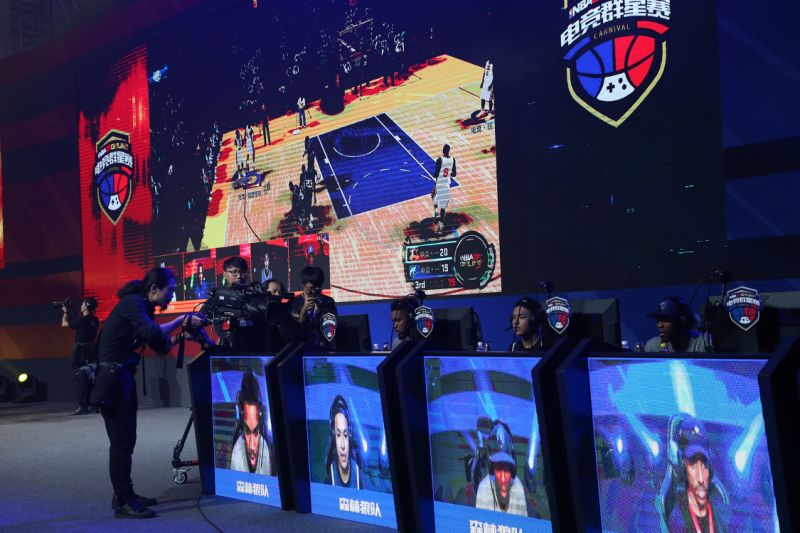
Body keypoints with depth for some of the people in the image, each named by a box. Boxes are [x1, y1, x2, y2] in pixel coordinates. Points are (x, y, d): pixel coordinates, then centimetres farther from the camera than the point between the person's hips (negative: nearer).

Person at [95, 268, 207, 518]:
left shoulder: (140, 305, 12)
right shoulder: (132, 303, -16)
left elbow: (153, 330, 23)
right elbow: (151, 333, -30)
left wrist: (182, 321, 15)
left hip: (122, 377, 10)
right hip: (112, 378, -10)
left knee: (125, 439, 15)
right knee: (121, 441, -7)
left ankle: (124, 495, 24)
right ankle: (123, 503, -2)